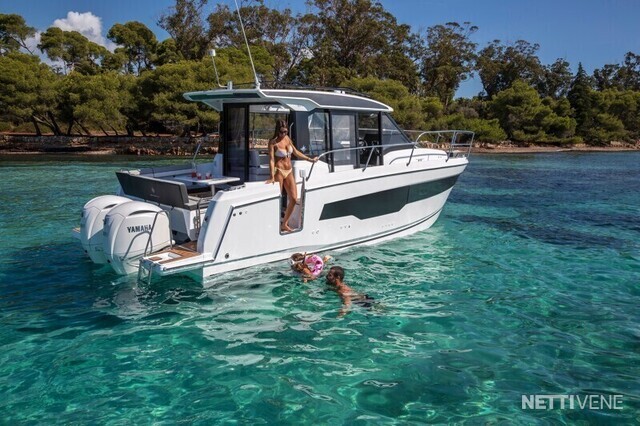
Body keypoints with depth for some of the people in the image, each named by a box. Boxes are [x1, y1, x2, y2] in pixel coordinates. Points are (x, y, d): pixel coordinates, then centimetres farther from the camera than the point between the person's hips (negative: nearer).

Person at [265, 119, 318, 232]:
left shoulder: (287, 138, 9)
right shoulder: (273, 142, -9)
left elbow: (295, 152, 20)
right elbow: (271, 159, -18)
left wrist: (310, 159, 22)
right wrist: (272, 177, -29)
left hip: (289, 171, 7)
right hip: (279, 171, -7)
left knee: (294, 199, 4)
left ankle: (284, 224, 18)